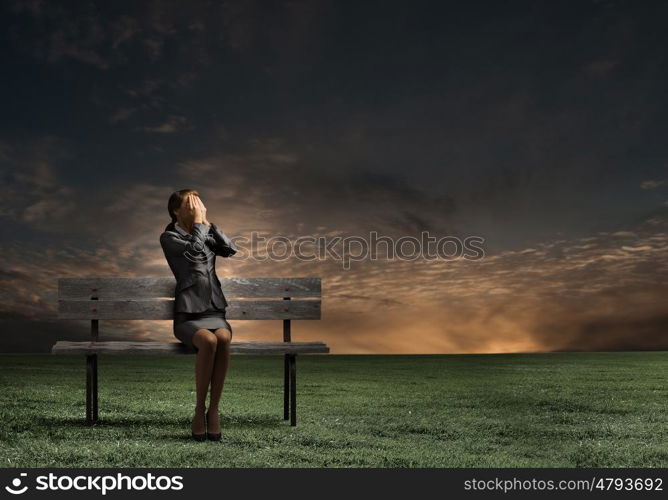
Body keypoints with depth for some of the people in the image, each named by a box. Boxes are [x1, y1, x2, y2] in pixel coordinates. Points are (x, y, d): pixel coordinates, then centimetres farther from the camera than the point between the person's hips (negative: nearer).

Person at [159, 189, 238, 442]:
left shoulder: (207, 235, 20)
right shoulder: (169, 237, 4)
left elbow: (230, 249, 1)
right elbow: (194, 250, -15)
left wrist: (207, 222, 3)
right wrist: (199, 221, -4)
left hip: (214, 311, 4)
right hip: (187, 315, -4)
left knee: (223, 338, -32)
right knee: (208, 341, -35)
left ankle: (213, 409, -25)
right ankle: (199, 409, -22)